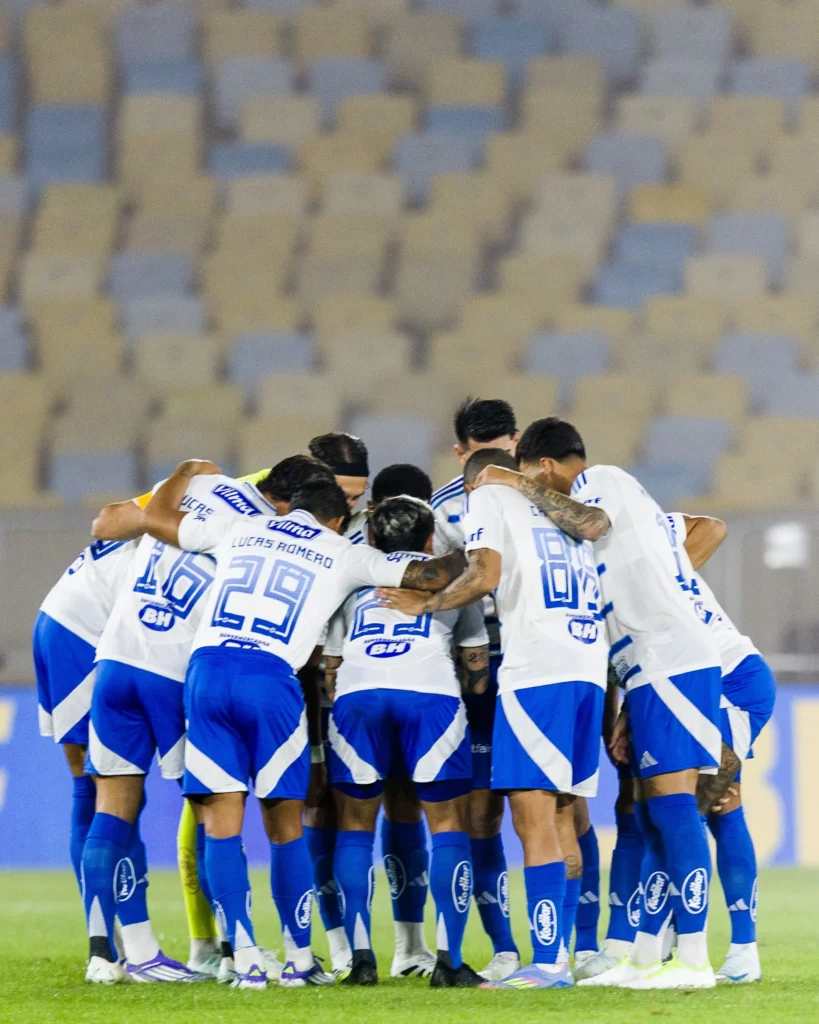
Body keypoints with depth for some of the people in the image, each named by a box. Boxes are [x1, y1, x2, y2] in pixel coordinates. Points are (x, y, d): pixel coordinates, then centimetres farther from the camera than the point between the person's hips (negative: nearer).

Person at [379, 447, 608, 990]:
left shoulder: (489, 498, 8)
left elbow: (485, 576, -8)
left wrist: (424, 605, 8)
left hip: (536, 670, -7)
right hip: (590, 668, 7)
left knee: (534, 818, -9)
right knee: (561, 818, 13)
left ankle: (548, 961, -16)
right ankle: (565, 955, 12)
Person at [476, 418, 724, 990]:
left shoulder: (602, 479, 1)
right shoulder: (624, 497, 28)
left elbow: (590, 524, -25)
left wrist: (523, 488, -11)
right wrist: (629, 712, 24)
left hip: (672, 662, -10)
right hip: (657, 668, 10)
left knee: (671, 803, -14)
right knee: (655, 815, 10)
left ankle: (693, 960, -18)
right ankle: (645, 958, 11)